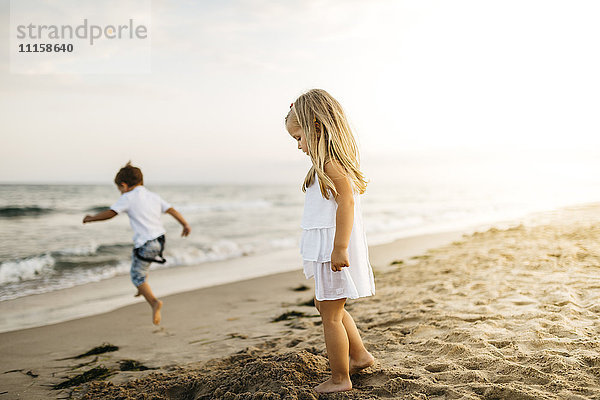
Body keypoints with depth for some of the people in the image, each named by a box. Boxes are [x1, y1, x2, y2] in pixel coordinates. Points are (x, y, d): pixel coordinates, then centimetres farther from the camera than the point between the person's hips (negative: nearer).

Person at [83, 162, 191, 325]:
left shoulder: (127, 198, -5)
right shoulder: (153, 196, 12)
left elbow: (109, 213, -9)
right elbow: (172, 210, 10)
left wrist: (91, 218, 5)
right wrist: (185, 225, 17)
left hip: (145, 244, -7)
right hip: (160, 240, 7)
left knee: (137, 276, 2)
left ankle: (154, 302, -17)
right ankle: (143, 287, 40)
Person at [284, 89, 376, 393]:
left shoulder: (330, 162, -18)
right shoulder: (332, 161, 13)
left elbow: (346, 202, -27)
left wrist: (339, 248, -29)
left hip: (334, 248, -11)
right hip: (328, 249, 11)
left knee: (331, 314, 0)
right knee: (325, 306, 24)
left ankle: (340, 379, 13)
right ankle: (359, 355, 33)